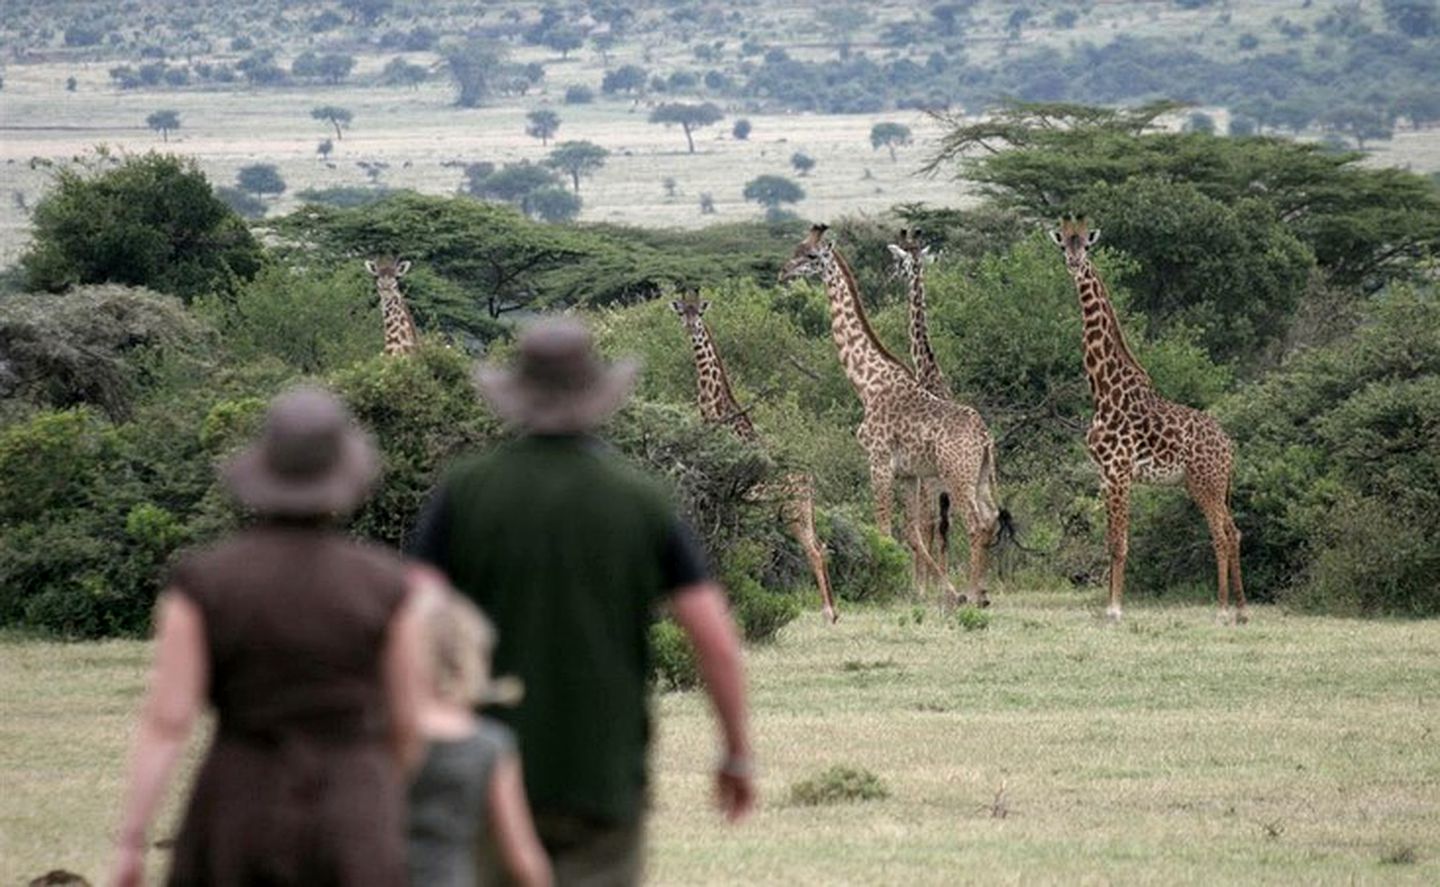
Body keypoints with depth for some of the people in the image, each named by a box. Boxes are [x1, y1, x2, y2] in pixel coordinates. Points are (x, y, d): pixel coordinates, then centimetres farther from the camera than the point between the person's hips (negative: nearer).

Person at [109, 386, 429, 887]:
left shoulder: (202, 583, -4)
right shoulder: (389, 588, -4)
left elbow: (165, 721, -8)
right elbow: (407, 727, 1)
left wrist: (130, 843, -6)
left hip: (238, 825, 1)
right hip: (351, 834, -1)